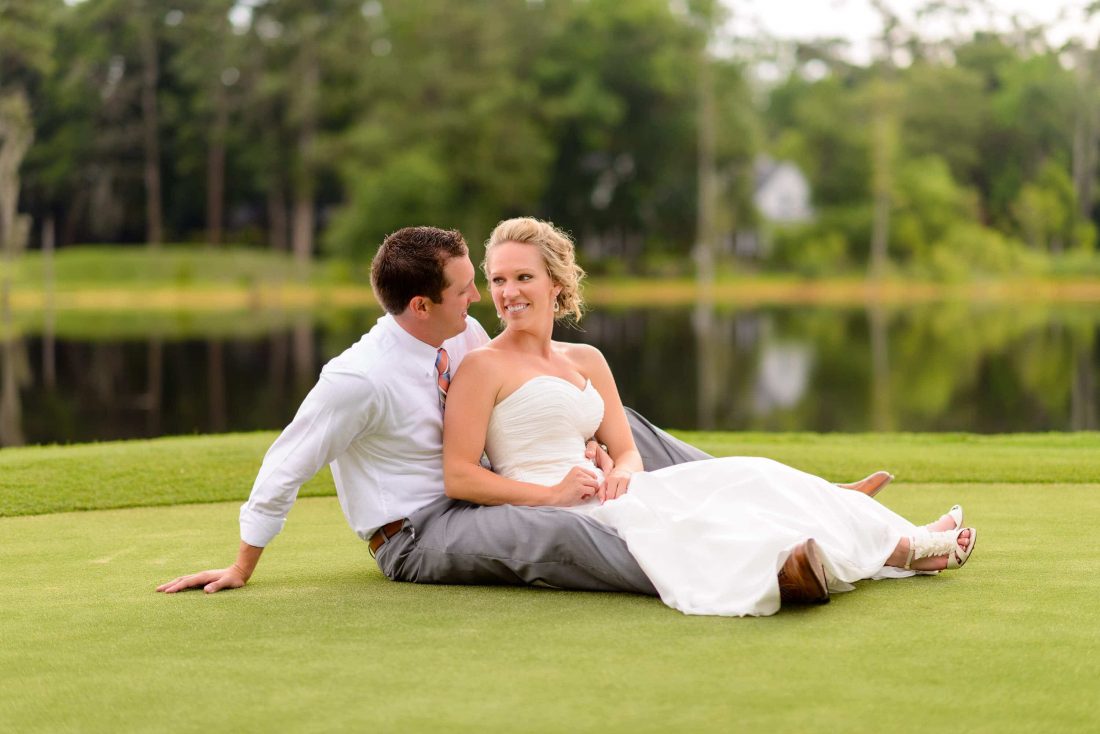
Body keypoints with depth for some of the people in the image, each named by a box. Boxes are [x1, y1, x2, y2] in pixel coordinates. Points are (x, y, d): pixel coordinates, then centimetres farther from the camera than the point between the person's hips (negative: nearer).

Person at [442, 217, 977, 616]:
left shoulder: (586, 361, 20)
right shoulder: (483, 367, -2)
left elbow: (627, 452, 17)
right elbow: (458, 477, -10)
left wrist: (619, 475, -8)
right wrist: (551, 491, -16)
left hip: (597, 499, 7)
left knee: (742, 478, -11)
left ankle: (903, 546, -20)